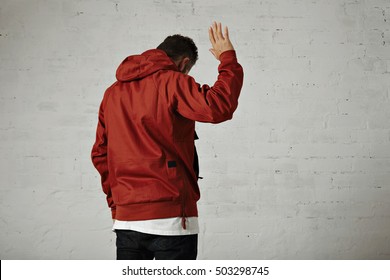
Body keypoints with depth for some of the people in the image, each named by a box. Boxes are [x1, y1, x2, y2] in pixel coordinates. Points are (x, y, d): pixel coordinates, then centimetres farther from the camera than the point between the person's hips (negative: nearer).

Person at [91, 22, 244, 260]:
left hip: (125, 216, 6)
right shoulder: (172, 82, -7)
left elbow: (100, 153, 14)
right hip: (170, 214, -6)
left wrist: (115, 198, 18)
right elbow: (218, 107, -21)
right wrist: (228, 58, -9)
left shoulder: (113, 92, 13)